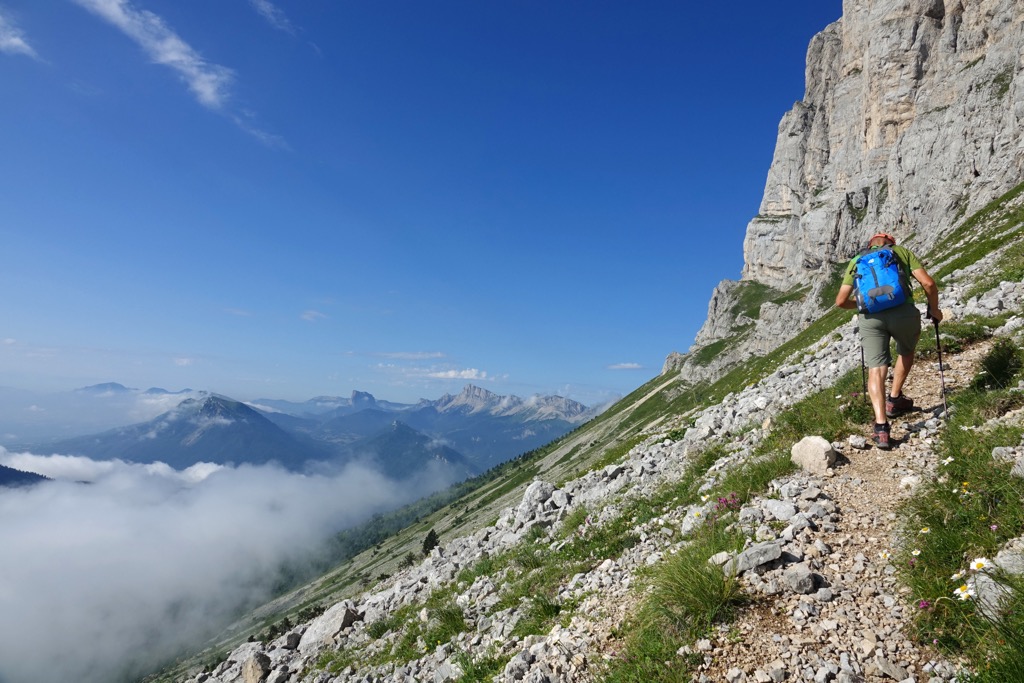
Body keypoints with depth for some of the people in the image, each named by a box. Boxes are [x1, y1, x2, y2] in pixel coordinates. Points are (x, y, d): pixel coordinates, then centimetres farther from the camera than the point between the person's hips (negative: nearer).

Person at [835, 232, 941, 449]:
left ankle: (881, 426, -14)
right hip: (903, 311, 0)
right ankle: (894, 400, 36)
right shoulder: (903, 252, 21)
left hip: (870, 316, 0)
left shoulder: (857, 261, 24)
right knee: (906, 352, 30)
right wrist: (934, 309, 23)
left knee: (876, 370, -2)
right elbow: (928, 283, 7)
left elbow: (841, 301, 19)